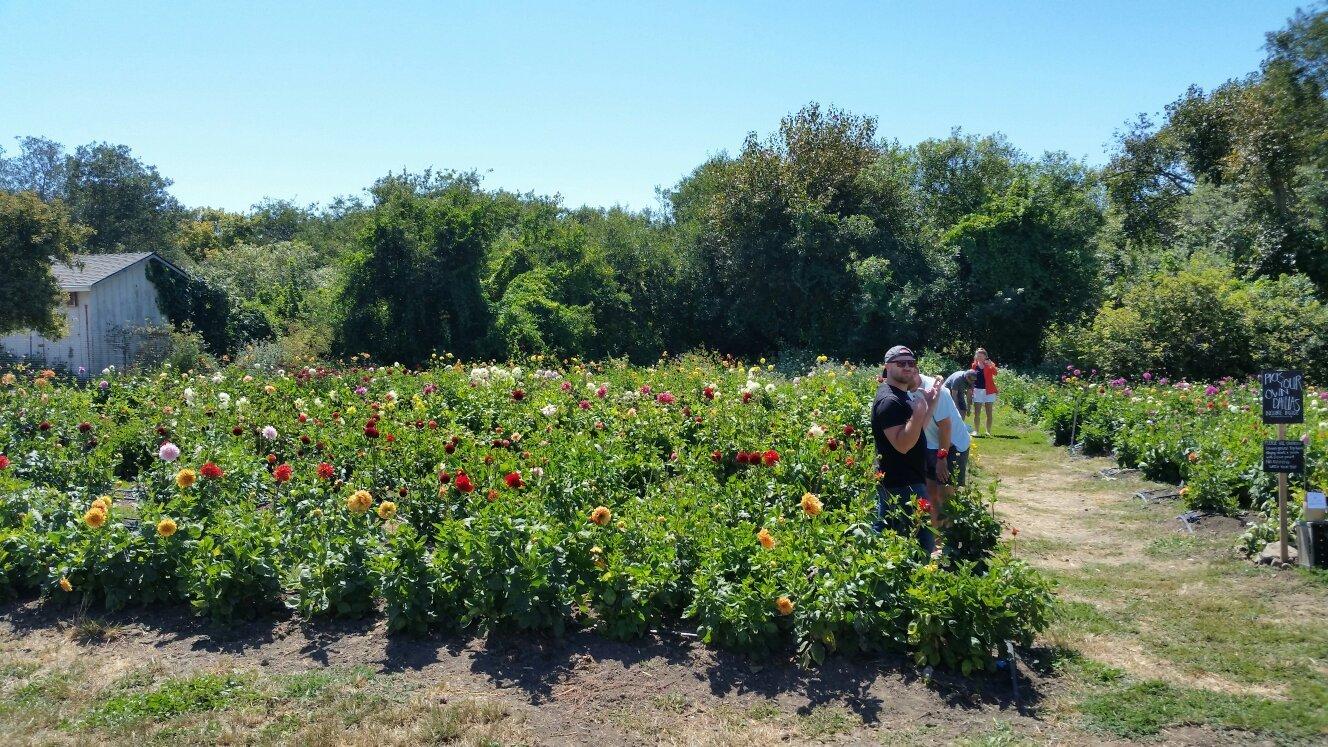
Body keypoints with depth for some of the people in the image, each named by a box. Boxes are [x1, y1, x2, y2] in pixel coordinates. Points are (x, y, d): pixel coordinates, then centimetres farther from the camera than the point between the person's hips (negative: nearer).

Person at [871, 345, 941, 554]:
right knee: (923, 543, -6)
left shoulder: (902, 395, 13)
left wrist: (931, 403, 9)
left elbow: (918, 429, 17)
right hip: (904, 485, -11)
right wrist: (918, 413, -31)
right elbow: (902, 444, -27)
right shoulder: (890, 401, -20)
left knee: (880, 531, 18)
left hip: (890, 480, 11)